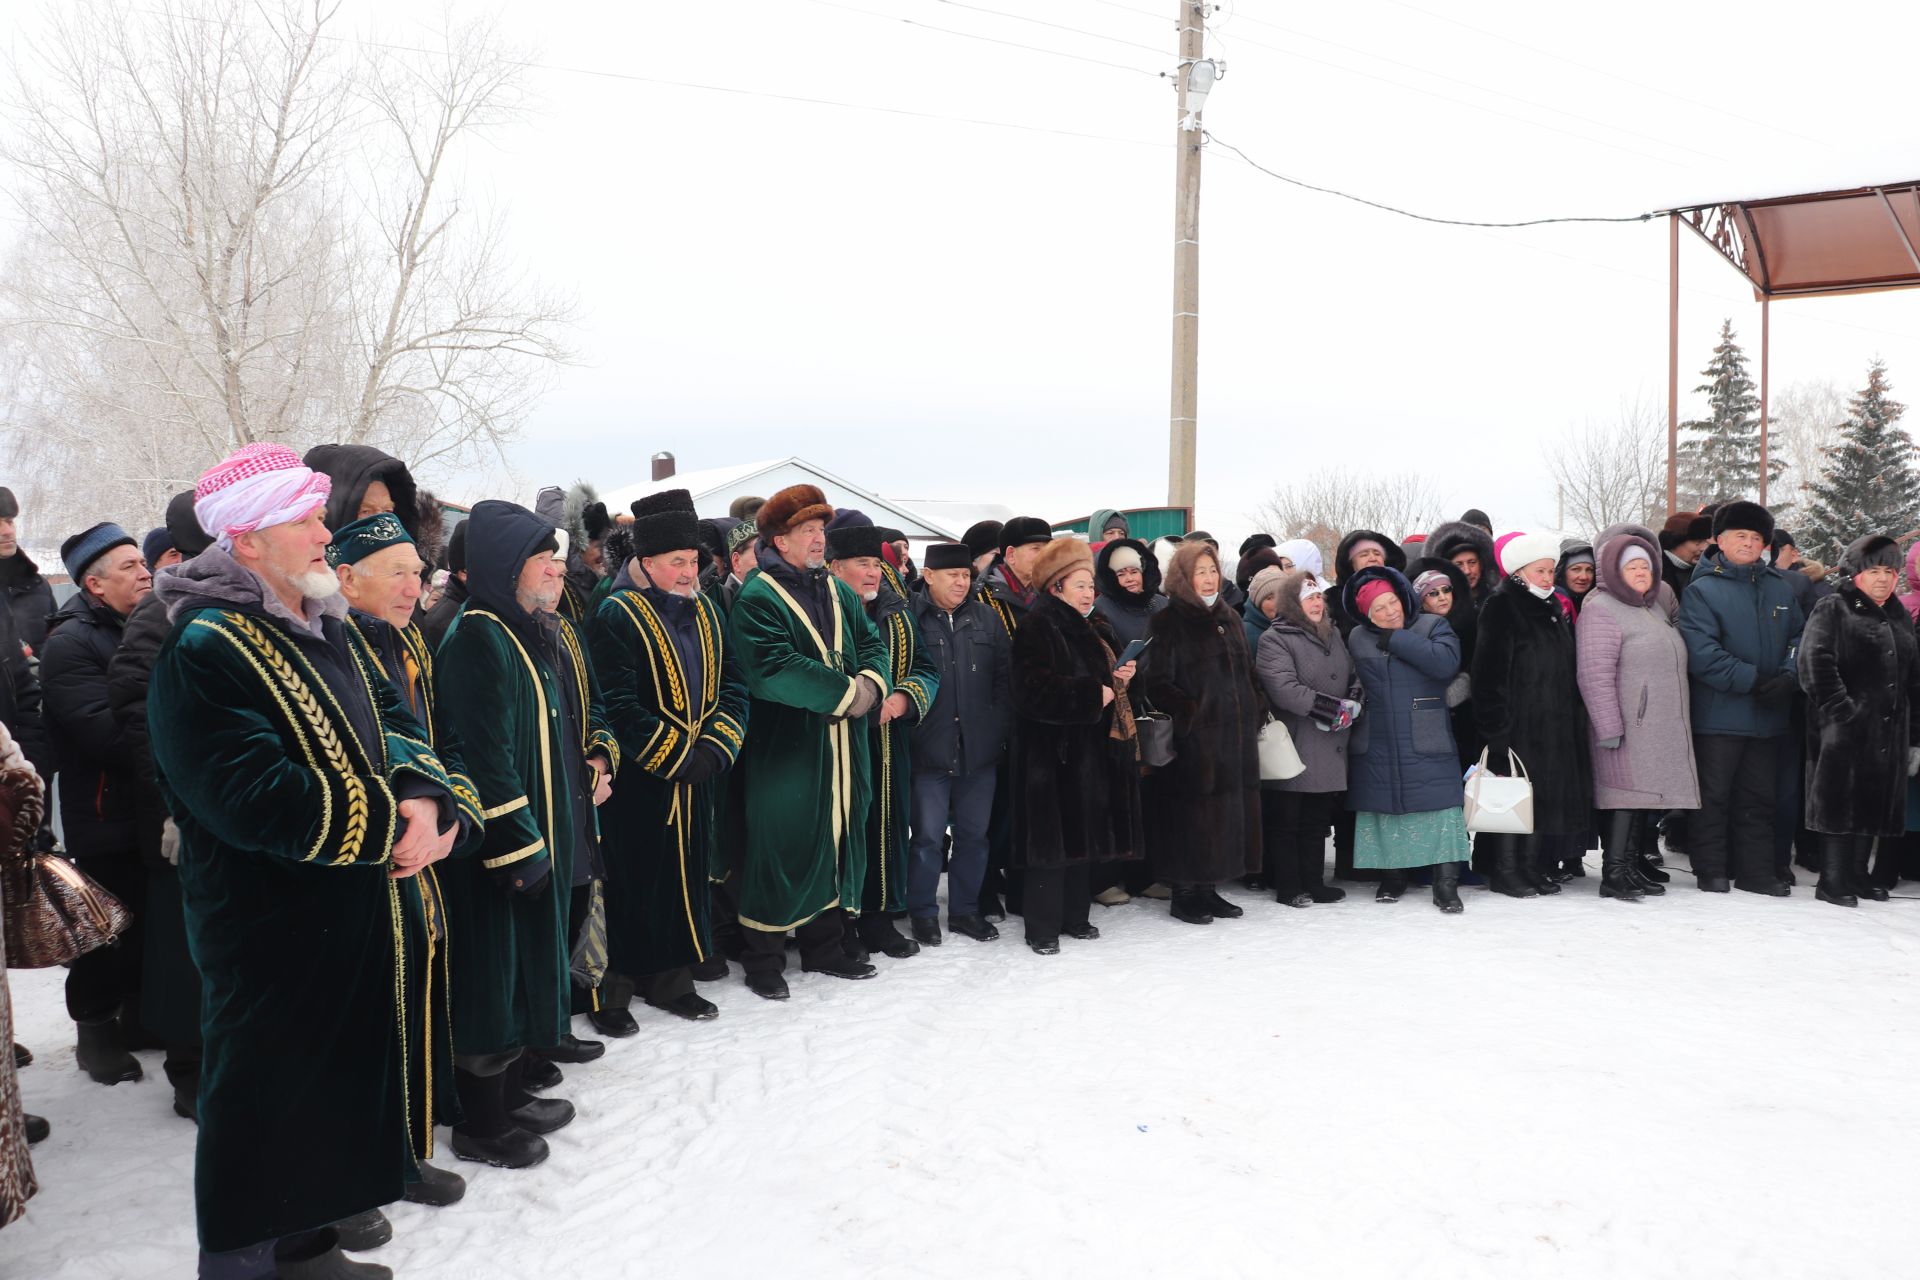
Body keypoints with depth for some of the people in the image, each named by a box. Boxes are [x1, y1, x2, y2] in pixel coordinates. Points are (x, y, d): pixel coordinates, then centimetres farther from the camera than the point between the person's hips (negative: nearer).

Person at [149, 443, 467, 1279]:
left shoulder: (325, 629, 9)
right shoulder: (203, 653, -20)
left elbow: (394, 724, 8)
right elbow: (258, 802, -29)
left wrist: (423, 797, -14)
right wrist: (393, 827, -21)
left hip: (356, 917, 9)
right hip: (272, 936, -9)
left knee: (338, 1086, 21)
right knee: (265, 1107, 6)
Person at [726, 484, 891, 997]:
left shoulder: (839, 593, 12)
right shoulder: (757, 599, -12)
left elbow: (873, 645, 8)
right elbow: (773, 670, -25)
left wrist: (870, 684, -15)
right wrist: (846, 693, -20)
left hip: (843, 750, 7)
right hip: (784, 750, -7)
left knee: (838, 842, 15)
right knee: (780, 849, 0)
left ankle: (824, 946, 31)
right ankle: (763, 959, 15)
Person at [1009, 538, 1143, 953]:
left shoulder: (1093, 629, 16)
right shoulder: (1038, 628, -12)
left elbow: (1106, 675, 28)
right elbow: (1032, 689, -24)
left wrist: (1121, 678, 5)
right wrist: (1093, 696, -20)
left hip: (1090, 751, 8)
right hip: (1051, 751, -8)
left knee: (1081, 834, 13)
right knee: (1051, 837, -5)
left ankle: (1074, 915, 24)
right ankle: (1042, 927, 3)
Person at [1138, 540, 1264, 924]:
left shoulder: (1230, 617, 15)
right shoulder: (1167, 622, -6)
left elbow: (1247, 673, 22)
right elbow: (1155, 682, -12)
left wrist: (1257, 711, 9)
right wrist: (1190, 713, -19)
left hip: (1236, 736, 7)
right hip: (1193, 739, -7)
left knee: (1230, 813, 10)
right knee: (1192, 817, -3)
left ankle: (1208, 889, 22)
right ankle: (1184, 893, 10)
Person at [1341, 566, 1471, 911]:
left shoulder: (1433, 625, 0)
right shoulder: (1356, 638, 9)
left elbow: (1446, 662, -18)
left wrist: (1395, 639, -14)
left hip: (1426, 744, -3)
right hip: (1376, 747, 3)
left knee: (1439, 809, -7)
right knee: (1383, 807, 8)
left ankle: (1446, 885, -2)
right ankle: (1392, 877, 22)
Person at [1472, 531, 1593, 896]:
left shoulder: (1554, 608, 17)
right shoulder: (1501, 607, -8)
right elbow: (1490, 670, -15)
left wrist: (1573, 715, 18)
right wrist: (1497, 722, -21)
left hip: (1555, 723, 8)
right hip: (1519, 723, -8)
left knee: (1548, 794, 9)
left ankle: (1535, 867, 18)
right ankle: (1507, 873, 3)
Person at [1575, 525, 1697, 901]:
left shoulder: (1657, 606, 20)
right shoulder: (1601, 610, -10)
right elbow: (1596, 676, -17)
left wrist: (1678, 722, 23)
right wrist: (1608, 728, -21)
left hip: (1662, 730, 9)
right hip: (1628, 729, -9)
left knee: (1650, 796, 11)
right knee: (1629, 796, -11)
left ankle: (1635, 864, 21)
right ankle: (1614, 874, -9)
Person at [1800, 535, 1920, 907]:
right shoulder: (1833, 609, -1)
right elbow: (1816, 663, -14)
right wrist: (1841, 710, -19)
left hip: (1889, 733, 7)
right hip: (1844, 732, -6)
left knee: (1875, 804, 10)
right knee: (1841, 802, -5)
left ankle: (1857, 873, 20)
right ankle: (1833, 879, -1)